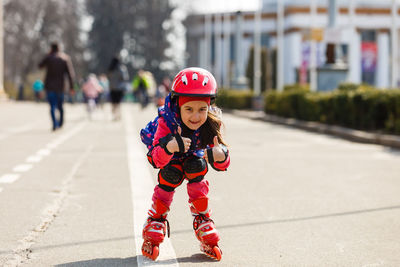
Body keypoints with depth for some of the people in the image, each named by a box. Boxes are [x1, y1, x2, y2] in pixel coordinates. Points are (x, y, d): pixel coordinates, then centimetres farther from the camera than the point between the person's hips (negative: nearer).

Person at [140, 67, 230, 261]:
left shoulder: (211, 124, -35)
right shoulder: (166, 121, -41)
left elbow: (221, 166, -34)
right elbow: (158, 161, -45)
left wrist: (221, 156, -59)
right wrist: (168, 148, -67)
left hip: (193, 155, 2)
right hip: (167, 155, -2)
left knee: (196, 167, -26)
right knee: (171, 174, -27)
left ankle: (202, 221, -7)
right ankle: (156, 220, -4)